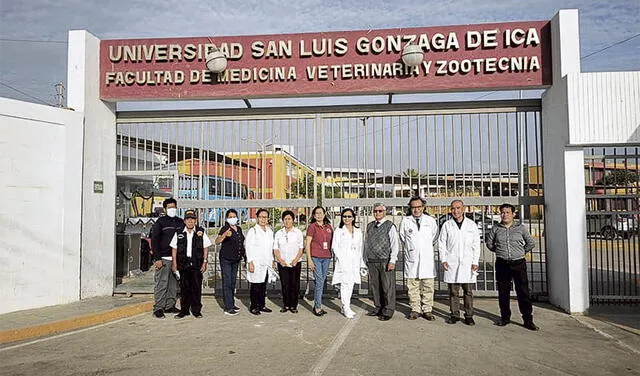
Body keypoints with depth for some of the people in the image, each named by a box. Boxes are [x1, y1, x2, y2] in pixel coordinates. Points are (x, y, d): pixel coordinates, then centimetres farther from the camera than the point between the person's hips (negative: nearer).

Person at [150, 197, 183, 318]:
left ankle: (170, 306, 19)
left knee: (174, 284, 8)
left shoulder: (180, 222, 12)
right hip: (163, 258, -5)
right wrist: (157, 258, -13)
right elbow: (154, 240, -5)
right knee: (161, 284, -4)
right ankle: (158, 308, 3)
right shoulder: (160, 222, -1)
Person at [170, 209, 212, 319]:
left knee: (197, 287, 2)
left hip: (197, 264, -1)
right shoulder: (179, 233, 6)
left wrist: (205, 262, -1)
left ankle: (196, 310, 12)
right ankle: (184, 310, 16)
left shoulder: (201, 232, 4)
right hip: (183, 263, 1)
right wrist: (174, 263, 4)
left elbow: (206, 248, 5)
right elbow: (174, 249, 8)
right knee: (184, 287, 6)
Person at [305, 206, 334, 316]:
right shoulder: (312, 226, -2)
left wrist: (331, 255, 10)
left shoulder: (329, 227, 12)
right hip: (315, 257, -5)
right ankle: (318, 307, 2)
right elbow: (307, 244, -4)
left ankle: (317, 305, 20)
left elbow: (332, 242, 18)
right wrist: (309, 259, -9)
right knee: (319, 281, -8)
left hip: (326, 257, 5)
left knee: (322, 281, 9)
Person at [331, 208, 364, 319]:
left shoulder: (358, 232, 13)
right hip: (343, 262, -4)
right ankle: (346, 308, -7)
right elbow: (334, 247, -3)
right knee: (345, 284, -11)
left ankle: (345, 307, 15)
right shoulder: (338, 231, 3)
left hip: (354, 263, 4)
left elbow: (360, 248, 15)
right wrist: (342, 259, -13)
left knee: (350, 285, 6)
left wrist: (361, 263, 10)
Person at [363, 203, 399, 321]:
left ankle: (388, 311, 9)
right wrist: (365, 259, 16)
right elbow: (366, 243, 19)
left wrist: (392, 261, -11)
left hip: (385, 261, -5)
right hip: (372, 262, 5)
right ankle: (378, 308, 23)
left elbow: (394, 245, -5)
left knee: (387, 287, -1)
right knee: (375, 286, 11)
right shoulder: (369, 226, 13)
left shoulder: (390, 226, -2)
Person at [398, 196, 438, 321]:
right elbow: (403, 238, 14)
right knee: (412, 286, 3)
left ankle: (427, 310, 11)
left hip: (427, 258, 0)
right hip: (411, 258, 0)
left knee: (428, 286, 2)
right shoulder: (405, 221, 2)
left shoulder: (431, 221, 4)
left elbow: (434, 237, 19)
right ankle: (415, 310, 13)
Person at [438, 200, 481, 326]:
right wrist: (443, 260, -1)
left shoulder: (472, 225, 6)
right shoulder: (447, 225, 6)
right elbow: (441, 243, 8)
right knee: (453, 291, 4)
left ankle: (469, 316, 13)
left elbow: (476, 245, 7)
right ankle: (454, 315, 14)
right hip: (451, 263, 0)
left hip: (468, 263, 0)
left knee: (468, 291, 3)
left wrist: (475, 262, 0)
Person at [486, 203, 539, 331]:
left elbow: (530, 243, 12)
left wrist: (521, 252, 10)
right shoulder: (495, 229, 5)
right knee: (503, 292, 7)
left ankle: (528, 320, 6)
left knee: (523, 292, -2)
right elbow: (489, 244, 15)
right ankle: (505, 317, 20)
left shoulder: (520, 228, 4)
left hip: (518, 263, -1)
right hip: (502, 264, 1)